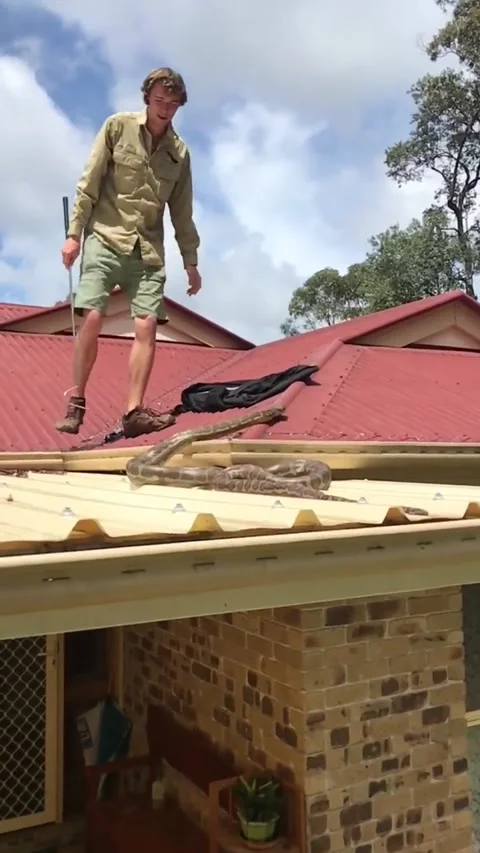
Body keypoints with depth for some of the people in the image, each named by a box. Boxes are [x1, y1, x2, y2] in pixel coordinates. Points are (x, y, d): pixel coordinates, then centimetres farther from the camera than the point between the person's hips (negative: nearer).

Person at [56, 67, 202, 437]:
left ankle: (135, 411, -9)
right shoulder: (118, 126, 4)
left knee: (147, 325, -11)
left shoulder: (180, 152, 13)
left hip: (147, 248, 3)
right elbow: (89, 183, 0)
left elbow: (182, 212, 16)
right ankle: (76, 402, 1)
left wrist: (191, 261, 13)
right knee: (92, 319, -14)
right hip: (105, 238, -3)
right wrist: (74, 233, -6)